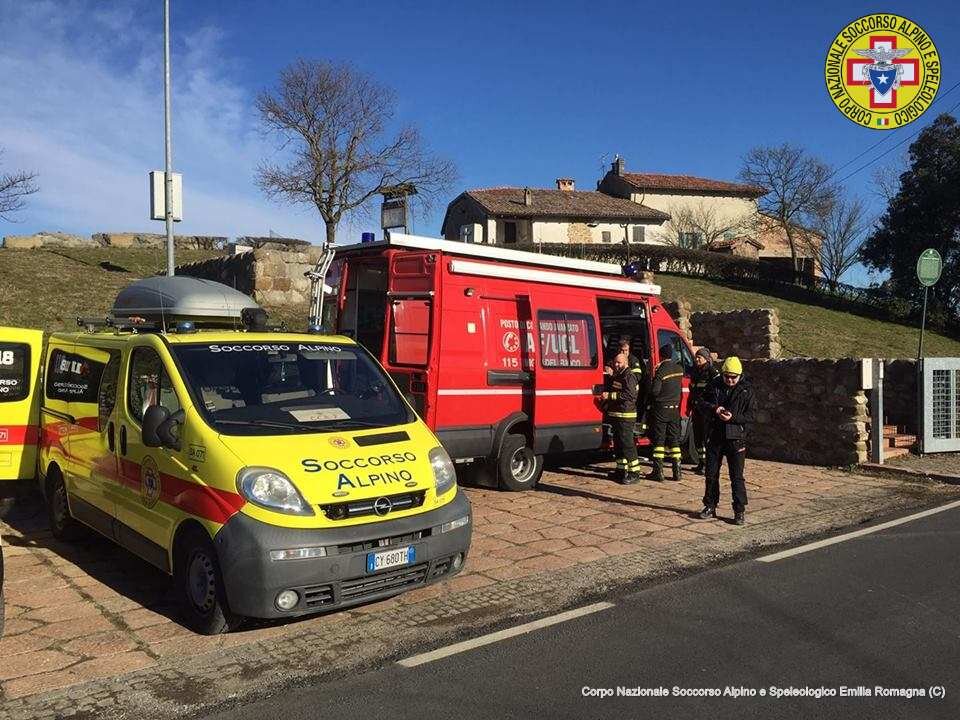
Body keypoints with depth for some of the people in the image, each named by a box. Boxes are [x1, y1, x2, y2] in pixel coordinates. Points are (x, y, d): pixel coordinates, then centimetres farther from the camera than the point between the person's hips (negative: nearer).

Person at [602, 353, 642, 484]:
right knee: (618, 444, 15)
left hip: (626, 416, -10)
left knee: (627, 444, -10)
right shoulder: (615, 376, 18)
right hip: (615, 415, 10)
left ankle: (634, 473, -7)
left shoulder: (629, 376, -11)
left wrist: (610, 396, -22)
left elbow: (629, 394, -23)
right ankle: (621, 469, 24)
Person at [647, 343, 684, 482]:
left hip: (661, 409, -5)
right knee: (674, 439, 10)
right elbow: (680, 388, 13)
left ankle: (658, 472, 0)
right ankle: (677, 472, 10)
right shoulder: (679, 369, 4)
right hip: (675, 409, 5)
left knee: (659, 440, 0)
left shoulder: (661, 370, -15)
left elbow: (655, 391, -17)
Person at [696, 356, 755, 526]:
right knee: (711, 474, 11)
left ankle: (740, 511, 7)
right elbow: (702, 403, 6)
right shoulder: (715, 385, 4)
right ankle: (710, 506, 23)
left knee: (737, 477, -1)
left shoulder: (746, 390, -3)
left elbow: (750, 416, -5)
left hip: (736, 437, -3)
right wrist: (714, 408, -14)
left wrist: (733, 417, -21)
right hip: (715, 436, 3)